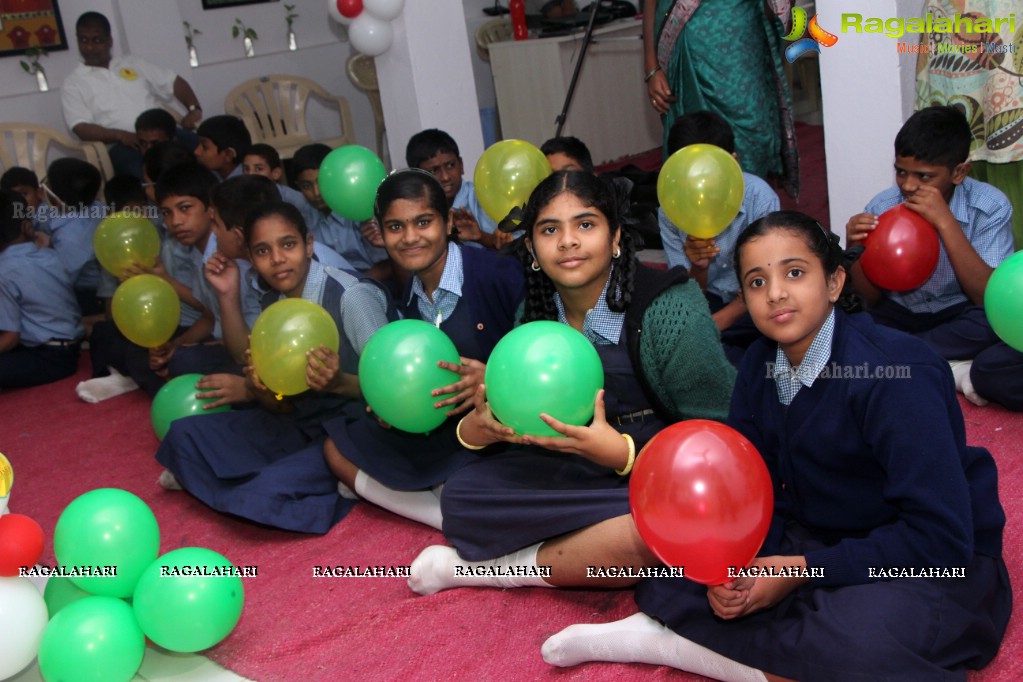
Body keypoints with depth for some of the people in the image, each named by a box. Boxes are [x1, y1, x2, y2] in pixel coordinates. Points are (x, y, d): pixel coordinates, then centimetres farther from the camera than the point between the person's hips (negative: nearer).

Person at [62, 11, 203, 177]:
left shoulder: (132, 63, 23)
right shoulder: (73, 84, 14)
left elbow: (175, 82, 22)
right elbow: (82, 129, 1)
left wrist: (194, 109, 1)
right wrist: (120, 135, -18)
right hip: (123, 145, -3)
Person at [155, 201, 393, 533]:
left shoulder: (351, 296, -19)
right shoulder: (271, 305, 4)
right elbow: (286, 406, 5)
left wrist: (338, 383, -35)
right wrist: (258, 391, -17)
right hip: (301, 426, 7)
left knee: (265, 494, -26)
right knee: (185, 434, -1)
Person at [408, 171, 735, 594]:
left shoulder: (667, 308, -18)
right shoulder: (533, 311, -1)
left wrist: (624, 452, -31)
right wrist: (477, 429, -18)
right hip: (569, 471, 4)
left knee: (661, 528, -37)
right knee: (459, 493, -9)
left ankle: (510, 566, -15)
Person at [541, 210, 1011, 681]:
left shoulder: (894, 373, -24)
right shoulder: (759, 364, -3)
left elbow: (941, 536, -26)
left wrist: (801, 570, -24)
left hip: (937, 561, -6)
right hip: (814, 535, 6)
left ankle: (672, 643, -21)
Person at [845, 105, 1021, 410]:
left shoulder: (990, 207, -14)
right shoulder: (882, 206, -9)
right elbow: (871, 297, -1)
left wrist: (946, 222, -30)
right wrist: (854, 249, -23)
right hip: (900, 314, 2)